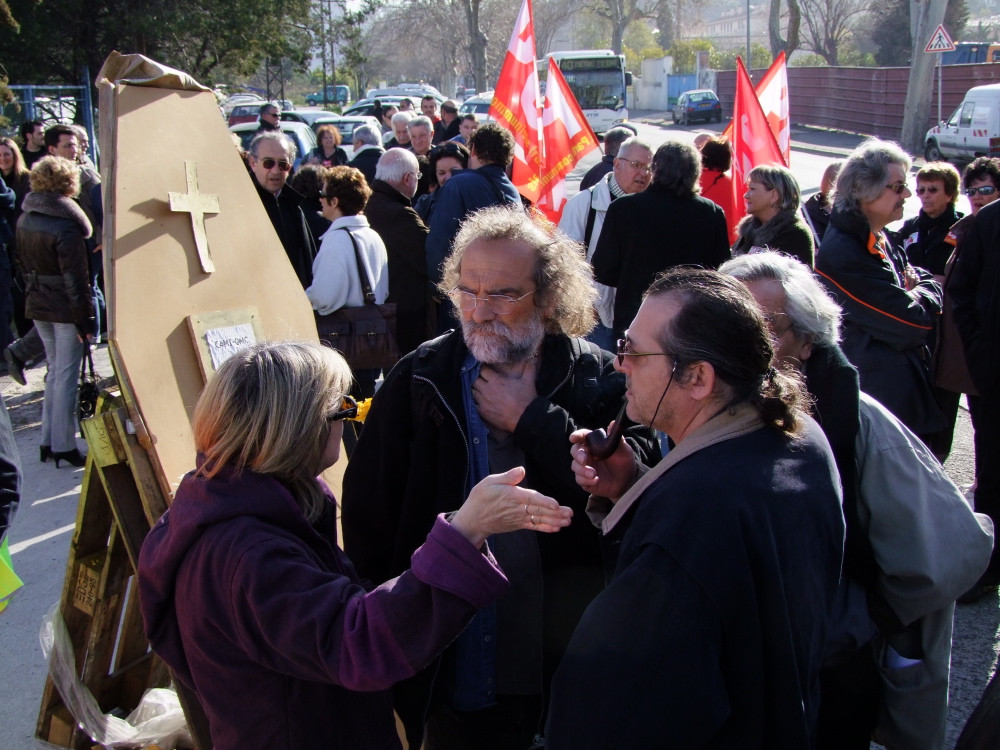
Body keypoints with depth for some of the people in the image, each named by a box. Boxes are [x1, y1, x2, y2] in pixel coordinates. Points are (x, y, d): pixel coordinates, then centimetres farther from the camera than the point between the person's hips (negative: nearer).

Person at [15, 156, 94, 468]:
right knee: (66, 374, 1)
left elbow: (23, 263, 13)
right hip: (64, 308, -7)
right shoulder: (65, 226, -19)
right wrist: (84, 318, -14)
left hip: (36, 305, 7)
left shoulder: (24, 219, 4)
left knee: (55, 369, 18)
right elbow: (75, 278, -18)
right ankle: (64, 446, 6)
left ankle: (48, 441, 23)